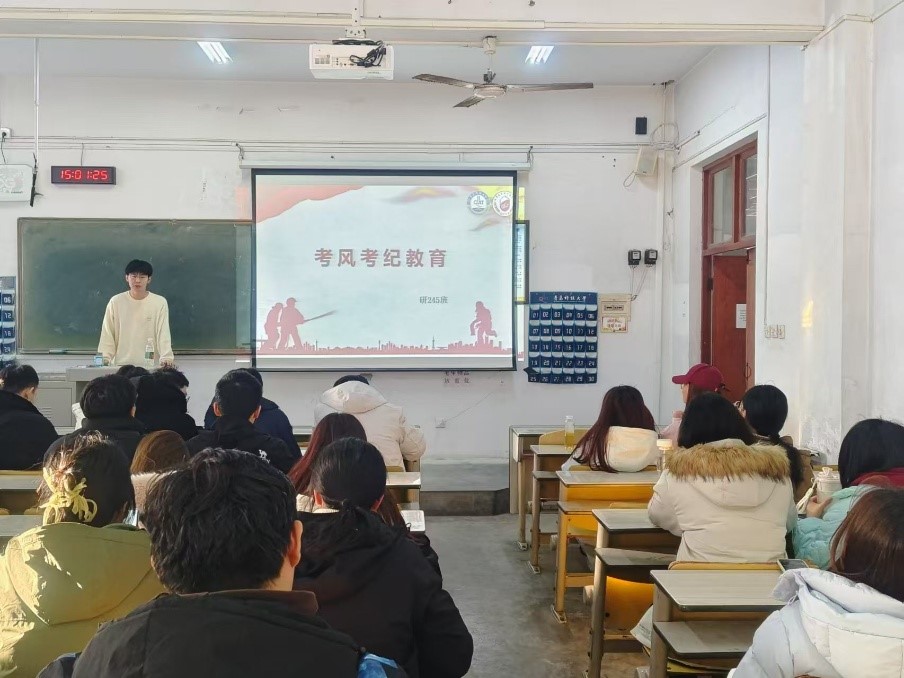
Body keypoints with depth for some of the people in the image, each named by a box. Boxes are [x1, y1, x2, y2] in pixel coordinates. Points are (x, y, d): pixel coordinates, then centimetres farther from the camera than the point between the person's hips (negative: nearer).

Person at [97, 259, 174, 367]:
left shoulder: (160, 303, 0)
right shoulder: (115, 302, 5)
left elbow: (163, 333, -3)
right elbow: (107, 334, 6)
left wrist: (166, 358, -16)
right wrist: (105, 358, -5)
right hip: (120, 364, 1)